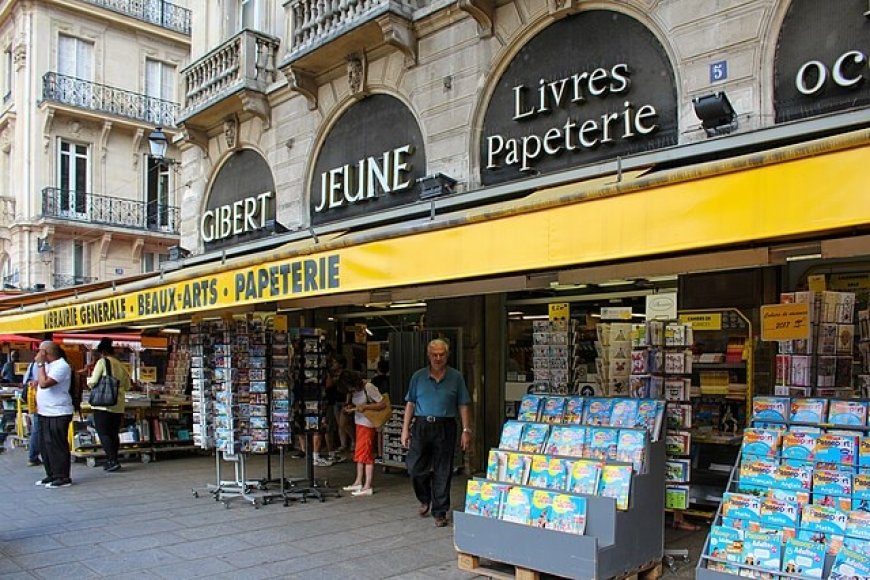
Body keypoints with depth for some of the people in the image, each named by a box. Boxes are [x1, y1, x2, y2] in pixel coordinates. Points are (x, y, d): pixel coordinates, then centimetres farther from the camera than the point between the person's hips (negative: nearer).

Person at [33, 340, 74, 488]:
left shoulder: (61, 366, -16)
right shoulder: (48, 365, 14)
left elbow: (44, 383, -25)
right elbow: (40, 383, 26)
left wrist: (40, 364, -18)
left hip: (58, 414, -10)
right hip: (45, 413, 10)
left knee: (57, 446, -6)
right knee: (45, 446, 13)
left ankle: (63, 478, 1)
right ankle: (52, 475, 23)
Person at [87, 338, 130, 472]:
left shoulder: (102, 362, -5)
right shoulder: (120, 365, 10)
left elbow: (93, 382, -9)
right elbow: (127, 385, 13)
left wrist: (89, 382, 12)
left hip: (103, 404, -6)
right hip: (118, 405, 6)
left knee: (103, 433, -2)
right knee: (114, 433, 11)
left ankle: (112, 461, -10)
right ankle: (112, 461, 15)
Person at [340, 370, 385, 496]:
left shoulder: (369, 387, -18)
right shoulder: (354, 390, 4)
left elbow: (383, 404, -17)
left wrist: (365, 407, -23)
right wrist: (350, 407, -5)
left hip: (368, 424, -8)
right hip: (359, 423, 8)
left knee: (366, 454, -5)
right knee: (358, 453, 13)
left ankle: (368, 487, -1)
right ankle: (358, 482, 23)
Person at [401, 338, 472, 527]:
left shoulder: (456, 377, 2)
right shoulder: (418, 377, 6)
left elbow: (463, 405, 2)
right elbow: (410, 404, 9)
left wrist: (466, 430, -5)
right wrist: (405, 429, 4)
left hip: (445, 428, -1)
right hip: (421, 425, 1)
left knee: (442, 472, 4)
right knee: (415, 468, 0)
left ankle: (439, 512, 18)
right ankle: (425, 499, 29)